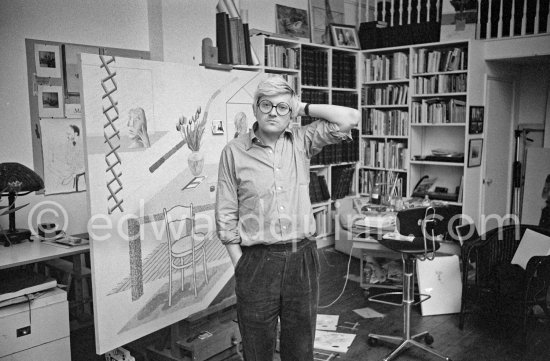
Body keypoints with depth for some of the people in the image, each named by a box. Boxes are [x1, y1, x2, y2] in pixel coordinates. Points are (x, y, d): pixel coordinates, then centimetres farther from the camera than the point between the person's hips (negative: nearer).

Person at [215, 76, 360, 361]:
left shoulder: (301, 142, 3)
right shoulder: (234, 152, -3)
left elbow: (350, 118, -6)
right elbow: (226, 216, -2)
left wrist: (304, 108, -1)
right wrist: (239, 266, -4)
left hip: (302, 258, 2)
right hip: (257, 262, -1)